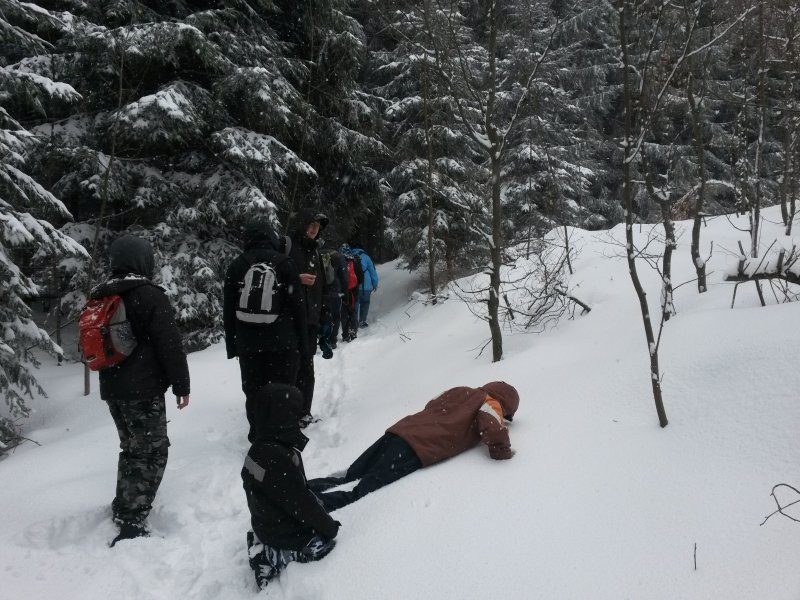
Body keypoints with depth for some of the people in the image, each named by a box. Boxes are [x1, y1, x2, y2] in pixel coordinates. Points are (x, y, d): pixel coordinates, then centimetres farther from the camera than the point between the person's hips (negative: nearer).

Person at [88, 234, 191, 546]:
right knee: (152, 452, -3)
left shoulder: (99, 298, 13)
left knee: (131, 448, 22)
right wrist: (181, 384, -7)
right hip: (143, 388, -8)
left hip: (112, 387, 8)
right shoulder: (149, 295, -13)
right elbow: (170, 345, -14)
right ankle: (131, 525, -8)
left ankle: (123, 508, 30)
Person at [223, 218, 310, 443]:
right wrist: (303, 344, 3)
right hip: (282, 342, -2)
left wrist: (232, 344, 13)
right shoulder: (284, 263, -1)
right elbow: (297, 306, -2)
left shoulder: (237, 266, 5)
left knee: (254, 393, 8)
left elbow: (228, 309, 7)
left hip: (249, 344, 2)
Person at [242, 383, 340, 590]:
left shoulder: (261, 448, -4)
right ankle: (276, 558, 0)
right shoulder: (277, 460, -34)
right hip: (286, 534, -9)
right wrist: (329, 526, -11)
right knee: (333, 544, 4)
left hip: (271, 524, 9)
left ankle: (270, 551, 13)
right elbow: (300, 503, -25)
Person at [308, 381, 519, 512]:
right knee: (360, 493, -17)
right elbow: (494, 431, -11)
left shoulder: (461, 391, 26)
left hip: (400, 430, 8)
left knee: (348, 478, 12)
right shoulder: (490, 404, 7)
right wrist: (502, 452, 7)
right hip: (417, 450, -7)